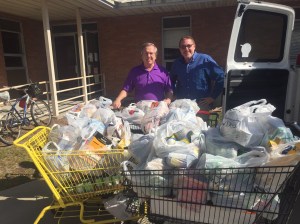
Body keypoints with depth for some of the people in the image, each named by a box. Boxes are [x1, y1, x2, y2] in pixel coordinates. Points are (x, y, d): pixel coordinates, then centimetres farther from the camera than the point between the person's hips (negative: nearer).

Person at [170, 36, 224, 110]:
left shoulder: (205, 60, -7)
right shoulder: (177, 63, 8)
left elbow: (220, 77, -8)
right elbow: (171, 81, 24)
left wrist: (212, 97, -9)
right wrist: (175, 95, 13)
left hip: (202, 106, -3)